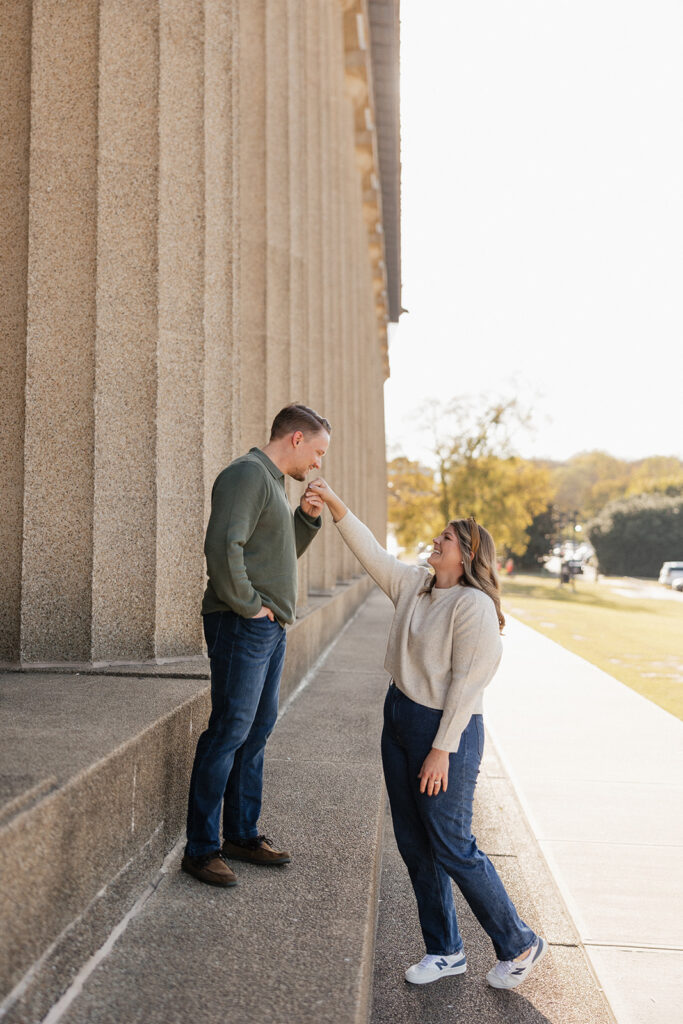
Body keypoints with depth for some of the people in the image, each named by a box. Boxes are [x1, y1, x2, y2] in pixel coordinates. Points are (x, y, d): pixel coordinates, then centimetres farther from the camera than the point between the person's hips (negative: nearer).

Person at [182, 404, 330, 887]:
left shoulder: (273, 481, 20)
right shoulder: (248, 474, -13)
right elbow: (224, 546, -25)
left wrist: (307, 519, 12)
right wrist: (248, 605, -19)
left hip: (270, 627, 10)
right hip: (243, 626, -10)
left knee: (257, 729, 14)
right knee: (229, 732, -6)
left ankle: (244, 834, 25)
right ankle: (202, 848, 4)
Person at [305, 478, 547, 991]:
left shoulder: (474, 606, -17)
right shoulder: (414, 586, 6)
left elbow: (467, 684, -19)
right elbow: (372, 552, 10)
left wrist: (442, 750, -20)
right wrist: (335, 504, 1)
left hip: (446, 731, -8)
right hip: (400, 719, 9)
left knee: (453, 848, 0)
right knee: (415, 845, 13)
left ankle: (520, 944, 20)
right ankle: (446, 950, 28)